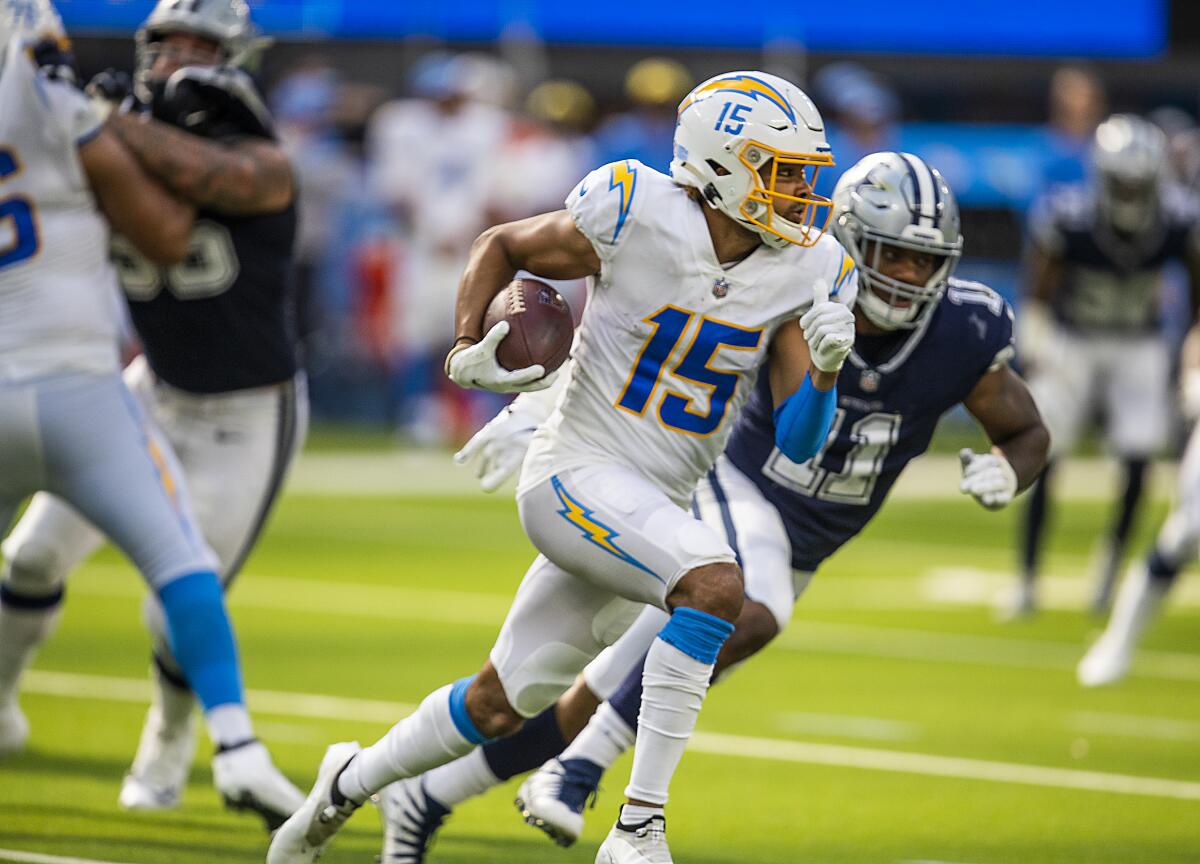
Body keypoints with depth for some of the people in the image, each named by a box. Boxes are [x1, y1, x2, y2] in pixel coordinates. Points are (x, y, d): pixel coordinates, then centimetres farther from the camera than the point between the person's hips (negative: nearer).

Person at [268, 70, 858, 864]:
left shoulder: (805, 273, -2)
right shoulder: (639, 217, -16)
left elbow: (799, 441, -3)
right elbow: (501, 246, 2)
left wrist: (827, 369, -22)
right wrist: (469, 351, -12)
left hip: (657, 504, 7)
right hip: (578, 473, -6)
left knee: (501, 704, 15)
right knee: (714, 584, -32)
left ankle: (353, 780, 40)